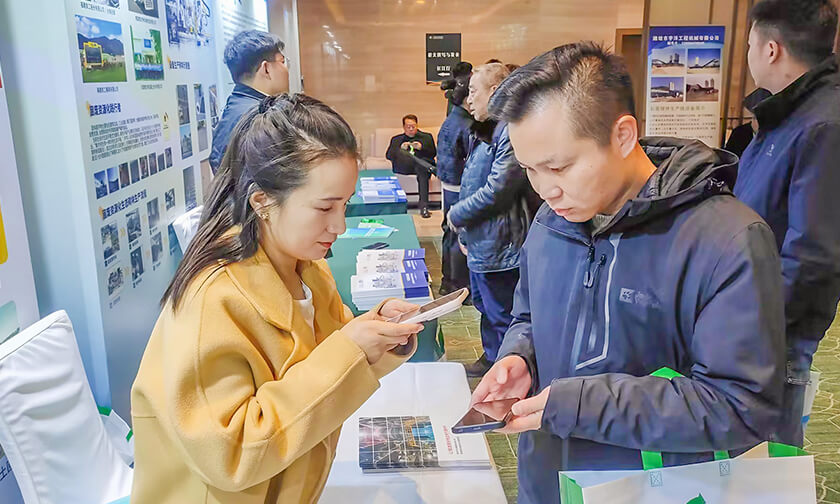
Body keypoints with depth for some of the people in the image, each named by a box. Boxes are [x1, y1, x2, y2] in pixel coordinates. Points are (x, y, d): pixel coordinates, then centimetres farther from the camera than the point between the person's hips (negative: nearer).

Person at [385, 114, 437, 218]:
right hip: (402, 166, 1)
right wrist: (401, 149, -7)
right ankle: (431, 168, -46)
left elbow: (433, 153, 11)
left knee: (423, 171, -38)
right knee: (400, 152, -33)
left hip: (421, 165, 0)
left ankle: (424, 207, -43)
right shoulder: (396, 139, 27)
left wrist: (421, 147, -7)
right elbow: (388, 156, 12)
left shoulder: (426, 137, 25)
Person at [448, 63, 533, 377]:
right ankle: (491, 358, 42)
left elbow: (496, 191, -26)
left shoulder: (512, 132, -21)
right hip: (480, 242, 11)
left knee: (501, 314, 4)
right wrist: (465, 231, 18)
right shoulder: (487, 132, 13)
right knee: (484, 304, 24)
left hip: (498, 245, -11)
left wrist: (456, 214, -11)